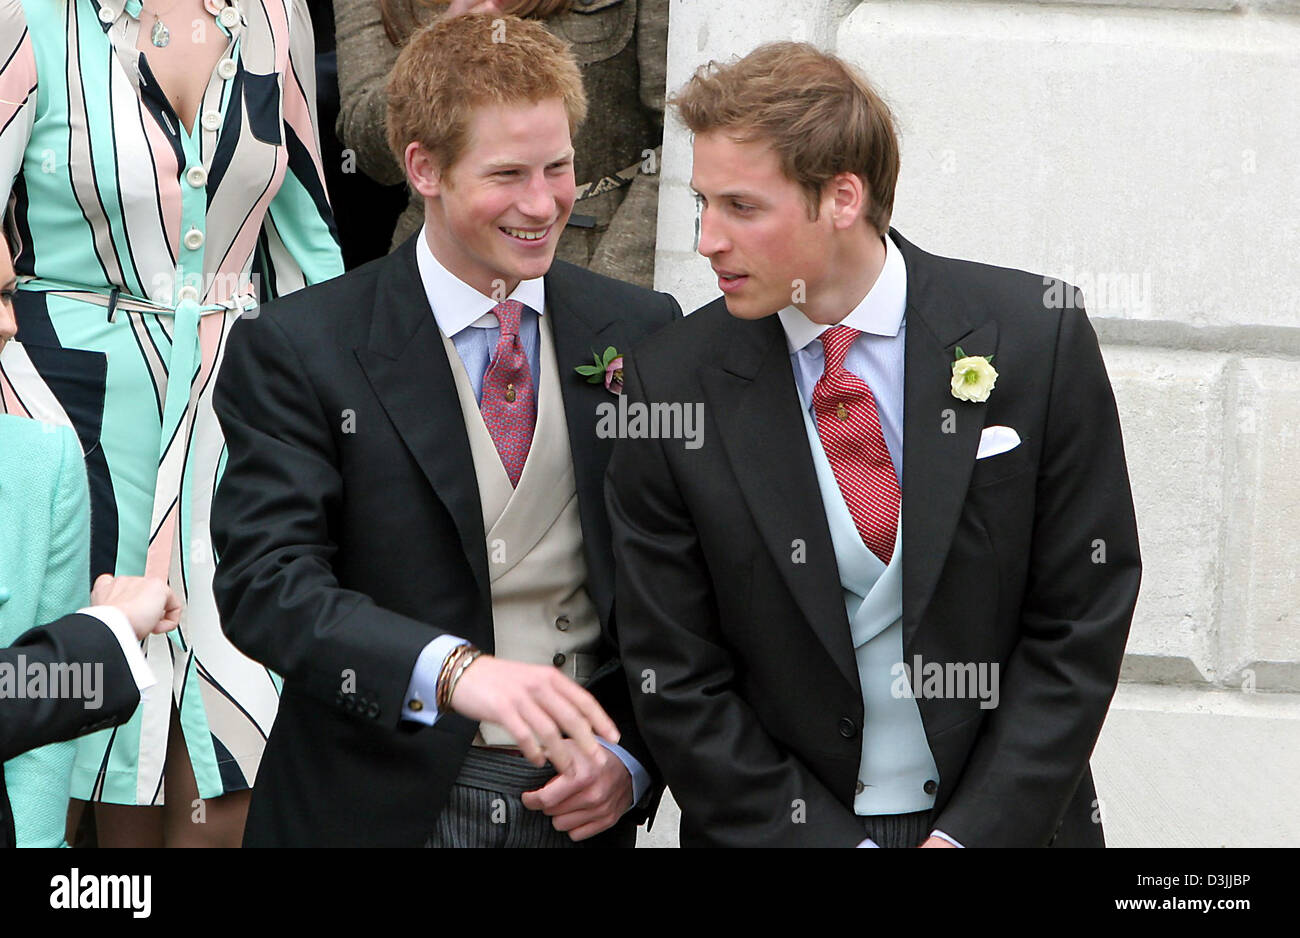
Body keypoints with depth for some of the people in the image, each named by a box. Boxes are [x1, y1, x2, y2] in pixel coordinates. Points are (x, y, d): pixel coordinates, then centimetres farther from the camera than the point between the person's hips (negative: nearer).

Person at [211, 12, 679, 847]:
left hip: (582, 807, 3)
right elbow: (267, 580, -17)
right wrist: (455, 670, -31)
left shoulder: (644, 333, 2)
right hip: (381, 808, -2)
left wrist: (632, 755, -8)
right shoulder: (296, 352, -8)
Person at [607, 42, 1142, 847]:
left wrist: (971, 833, -14)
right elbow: (676, 677, -7)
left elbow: (1084, 619, -8)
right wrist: (821, 841, -14)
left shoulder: (1039, 337, -11)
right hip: (784, 826, 0)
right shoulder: (670, 385, -10)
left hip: (1008, 818, 0)